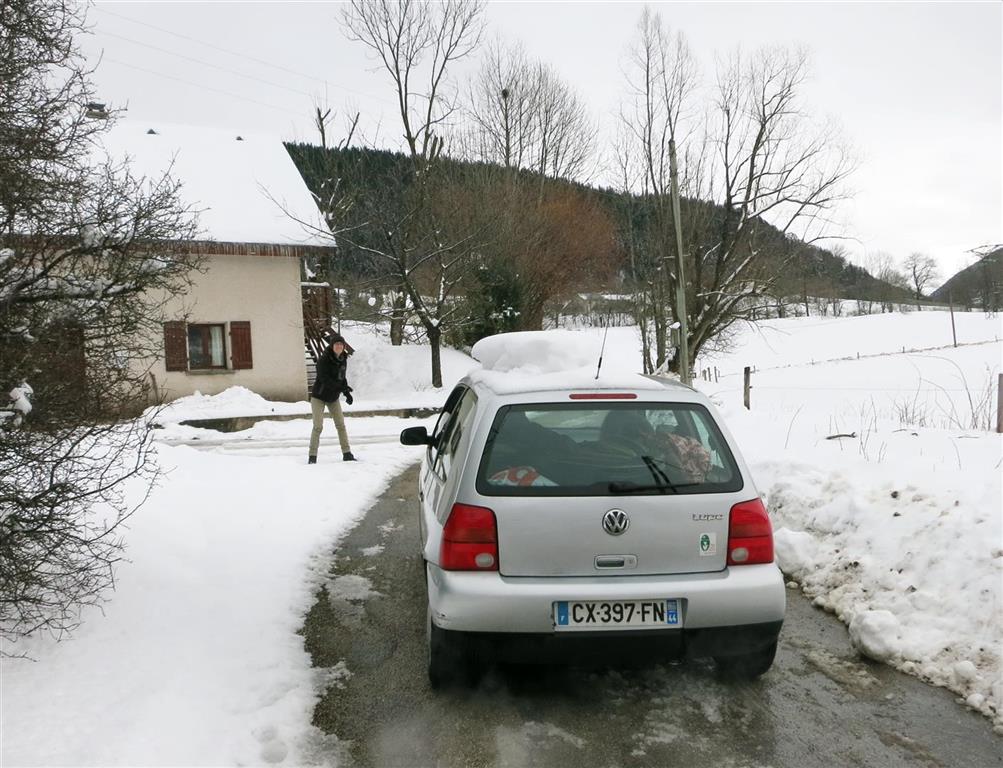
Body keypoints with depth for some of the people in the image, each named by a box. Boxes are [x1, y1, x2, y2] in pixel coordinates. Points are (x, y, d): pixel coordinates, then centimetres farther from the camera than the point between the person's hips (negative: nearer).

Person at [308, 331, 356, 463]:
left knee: (340, 424, 5)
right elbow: (324, 379, -27)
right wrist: (343, 388, -33)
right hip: (319, 396, -6)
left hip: (333, 397, 6)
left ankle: (347, 453, 11)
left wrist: (347, 393, -8)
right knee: (318, 426, -8)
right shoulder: (323, 360, -21)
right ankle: (312, 456, 0)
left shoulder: (343, 359, -1)